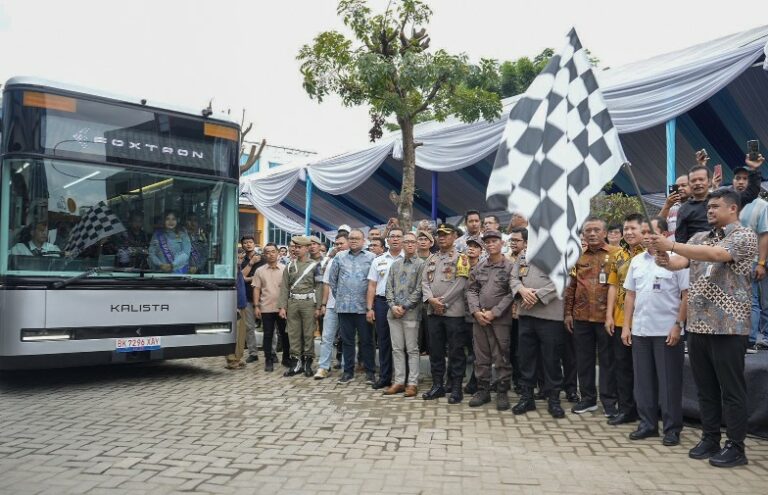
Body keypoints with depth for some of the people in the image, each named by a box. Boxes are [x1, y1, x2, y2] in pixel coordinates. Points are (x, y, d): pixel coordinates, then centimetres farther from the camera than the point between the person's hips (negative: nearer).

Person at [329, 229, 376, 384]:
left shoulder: (371, 258, 0)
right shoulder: (340, 258, 7)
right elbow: (332, 279, 14)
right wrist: (338, 296, 11)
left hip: (363, 306, -2)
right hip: (344, 306, 2)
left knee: (366, 340, 3)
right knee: (347, 340, 9)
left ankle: (370, 372, 12)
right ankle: (348, 371, 18)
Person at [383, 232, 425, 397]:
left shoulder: (421, 264, -2)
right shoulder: (395, 264, 14)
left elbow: (419, 290, -9)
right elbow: (389, 287, 10)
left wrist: (404, 307, -12)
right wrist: (393, 306, -5)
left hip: (411, 313, -5)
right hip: (393, 312, 5)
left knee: (412, 349, 1)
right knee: (397, 349, 8)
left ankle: (412, 383, 7)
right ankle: (399, 382, 15)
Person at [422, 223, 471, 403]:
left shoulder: (461, 258, -3)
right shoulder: (431, 259, 15)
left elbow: (459, 284, -11)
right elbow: (425, 281, 8)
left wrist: (443, 302, -12)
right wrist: (431, 299, -9)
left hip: (454, 312, -5)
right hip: (433, 312, 6)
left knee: (456, 351, 1)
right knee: (435, 350, 11)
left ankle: (456, 388, 9)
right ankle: (437, 385, 21)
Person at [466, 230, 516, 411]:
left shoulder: (510, 266, -3)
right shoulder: (479, 267, 10)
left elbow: (511, 293, -8)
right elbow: (471, 290, 10)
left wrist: (494, 312, -12)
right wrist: (476, 311, -4)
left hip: (501, 319, -4)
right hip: (479, 318, 4)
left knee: (501, 357, 1)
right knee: (481, 357, 10)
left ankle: (502, 392, 12)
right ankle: (483, 390, 21)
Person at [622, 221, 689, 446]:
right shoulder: (637, 261, 10)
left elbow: (686, 296, -7)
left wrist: (678, 325, -13)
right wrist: (626, 326, 9)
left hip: (667, 332, -5)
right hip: (640, 331, 5)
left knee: (669, 381, 3)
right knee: (643, 380, 11)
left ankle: (672, 428, 15)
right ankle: (648, 423, 23)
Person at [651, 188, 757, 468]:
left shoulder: (744, 237, -6)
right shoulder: (698, 238, 14)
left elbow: (716, 254, -24)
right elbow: (681, 262, 0)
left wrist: (671, 245, -27)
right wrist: (665, 261, -23)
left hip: (728, 326, -6)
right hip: (698, 324, 6)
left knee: (731, 389, 1)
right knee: (705, 387, 12)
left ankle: (736, 447, 11)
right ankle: (710, 439, 23)